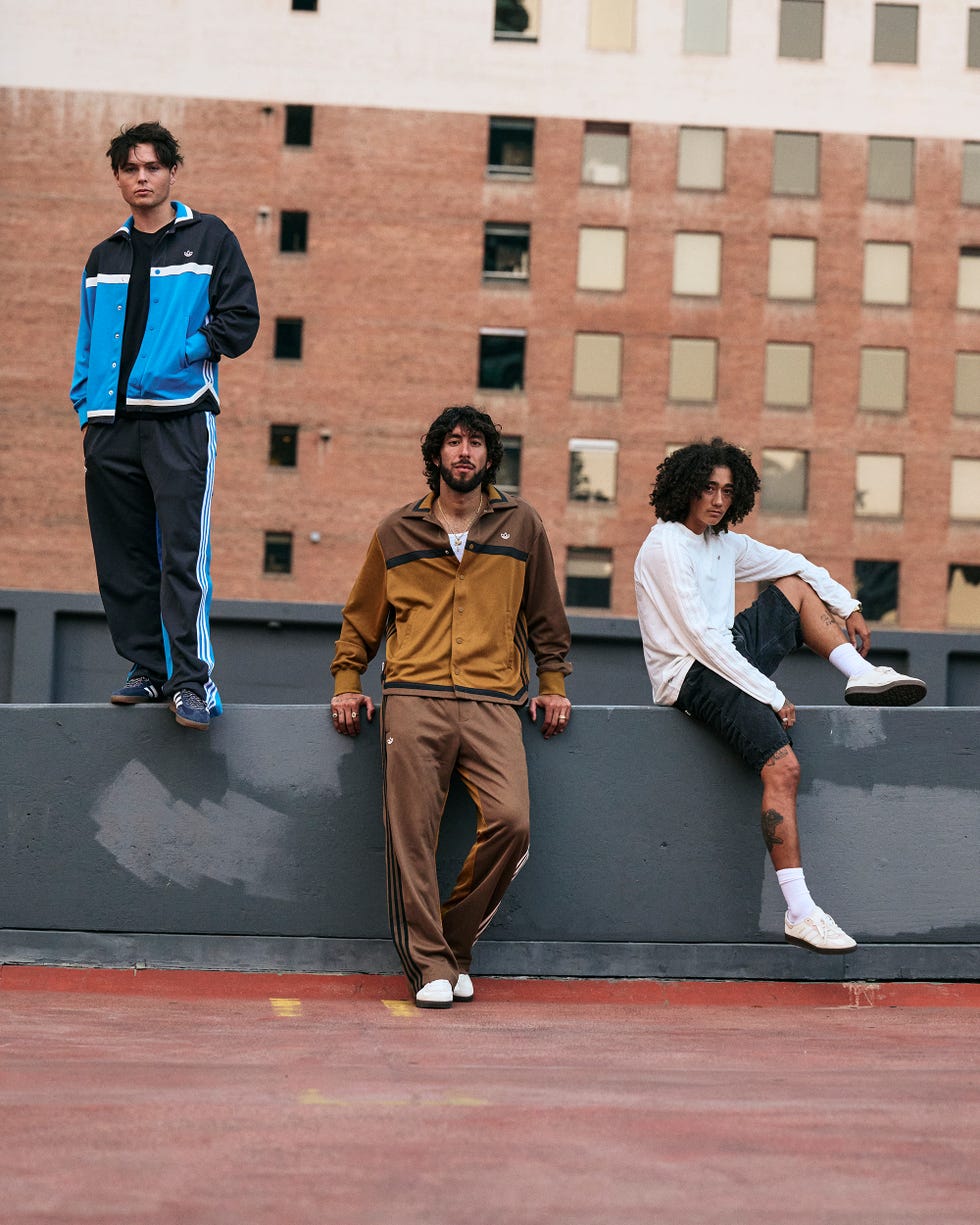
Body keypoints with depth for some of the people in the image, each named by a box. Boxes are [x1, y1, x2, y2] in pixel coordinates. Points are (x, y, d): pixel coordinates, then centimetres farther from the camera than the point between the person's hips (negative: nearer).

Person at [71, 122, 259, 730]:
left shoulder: (209, 238, 8)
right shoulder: (104, 258, 21)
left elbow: (240, 321, 3)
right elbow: (88, 341, 22)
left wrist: (181, 355, -6)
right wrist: (86, 405, 9)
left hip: (181, 417, -5)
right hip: (111, 424, 5)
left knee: (184, 554, -13)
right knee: (122, 559, 3)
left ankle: (192, 679, -15)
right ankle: (148, 670, 10)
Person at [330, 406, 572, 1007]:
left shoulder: (521, 524, 15)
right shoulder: (397, 532, 15)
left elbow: (545, 615, 22)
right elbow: (361, 618, 24)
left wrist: (554, 685, 16)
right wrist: (347, 683, 16)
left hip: (493, 702, 0)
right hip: (414, 697, 0)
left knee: (511, 822, -18)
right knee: (412, 833, -11)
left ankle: (454, 940, 0)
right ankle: (430, 963, -4)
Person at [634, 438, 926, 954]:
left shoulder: (725, 542, 12)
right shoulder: (666, 547, -15)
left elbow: (792, 563, 26)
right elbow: (701, 638, -20)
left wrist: (848, 607, 13)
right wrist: (771, 696, -20)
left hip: (729, 655, 9)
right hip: (691, 675, -9)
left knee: (798, 585, 15)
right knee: (783, 768, -25)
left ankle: (862, 675, -2)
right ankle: (800, 913, -27)